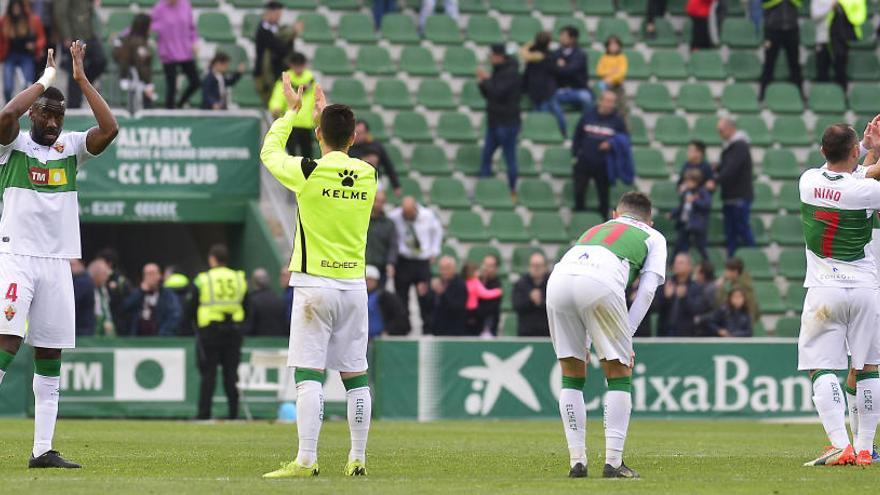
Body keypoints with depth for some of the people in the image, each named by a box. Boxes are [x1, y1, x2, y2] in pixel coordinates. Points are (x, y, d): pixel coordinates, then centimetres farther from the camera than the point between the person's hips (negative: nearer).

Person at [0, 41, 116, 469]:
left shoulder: (71, 147, 11)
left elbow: (110, 129, -5)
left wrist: (82, 80, -6)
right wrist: (46, 80, -11)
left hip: (57, 261, 5)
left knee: (50, 361, 4)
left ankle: (43, 449, 6)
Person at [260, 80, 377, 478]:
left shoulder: (307, 172, -11)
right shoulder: (368, 176, 1)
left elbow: (269, 152, 9)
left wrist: (291, 112, 21)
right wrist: (327, 114, 33)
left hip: (314, 285, -4)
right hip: (354, 283, 4)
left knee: (308, 374, -6)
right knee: (355, 375, 8)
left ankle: (306, 460, -12)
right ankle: (358, 458, 10)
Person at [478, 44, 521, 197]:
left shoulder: (511, 73, -14)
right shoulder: (498, 72, 13)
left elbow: (498, 92, -24)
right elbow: (488, 95, 16)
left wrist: (486, 79, -13)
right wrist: (482, 82, -1)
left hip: (507, 123, -9)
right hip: (494, 122, 9)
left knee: (510, 158, -1)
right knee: (485, 157, 8)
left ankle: (512, 191, 7)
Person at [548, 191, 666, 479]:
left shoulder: (595, 230, 40)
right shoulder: (654, 237, 29)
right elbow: (647, 290, 15)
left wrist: (586, 343, 35)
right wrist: (627, 338, 15)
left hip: (559, 278, 4)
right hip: (601, 282, -4)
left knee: (572, 375, 17)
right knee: (619, 375, 10)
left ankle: (577, 461, 14)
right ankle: (613, 463, 3)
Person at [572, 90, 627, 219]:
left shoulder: (617, 121, 1)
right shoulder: (588, 117, 4)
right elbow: (577, 137, 10)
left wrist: (611, 145, -15)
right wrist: (575, 154, 3)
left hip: (604, 166, -1)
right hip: (583, 164, 1)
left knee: (604, 196, 5)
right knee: (579, 193, 1)